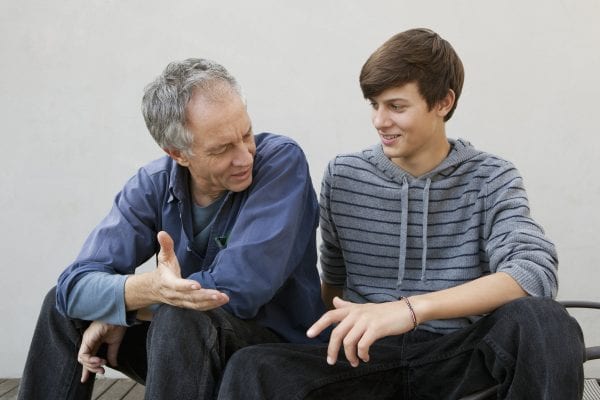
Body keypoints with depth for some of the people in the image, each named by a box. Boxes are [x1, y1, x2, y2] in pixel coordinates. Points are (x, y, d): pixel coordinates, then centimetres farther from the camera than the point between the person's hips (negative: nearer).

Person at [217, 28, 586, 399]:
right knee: (251, 368, -28)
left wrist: (411, 308, -31)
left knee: (544, 320, -32)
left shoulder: (491, 179, 0)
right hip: (368, 355, 1)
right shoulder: (343, 176, 6)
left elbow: (536, 272, -20)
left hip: (456, 355, 0)